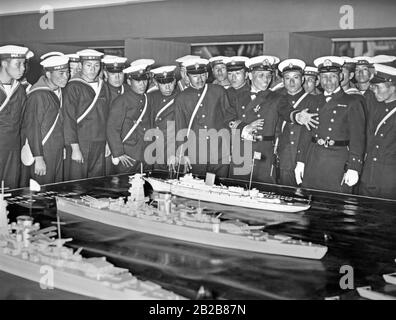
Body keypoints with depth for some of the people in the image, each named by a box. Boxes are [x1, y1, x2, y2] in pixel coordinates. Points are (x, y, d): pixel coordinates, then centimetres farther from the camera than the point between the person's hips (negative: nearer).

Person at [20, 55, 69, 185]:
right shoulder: (38, 95, -17)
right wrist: (38, 158, -19)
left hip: (58, 152, 8)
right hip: (41, 153, -7)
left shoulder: (59, 91, 7)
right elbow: (32, 128, -17)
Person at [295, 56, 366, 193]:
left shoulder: (352, 103, 0)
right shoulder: (314, 101, 13)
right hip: (312, 162, 4)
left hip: (337, 163, -4)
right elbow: (306, 133, 13)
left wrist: (354, 168, -13)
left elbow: (357, 138, -5)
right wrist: (300, 161, 7)